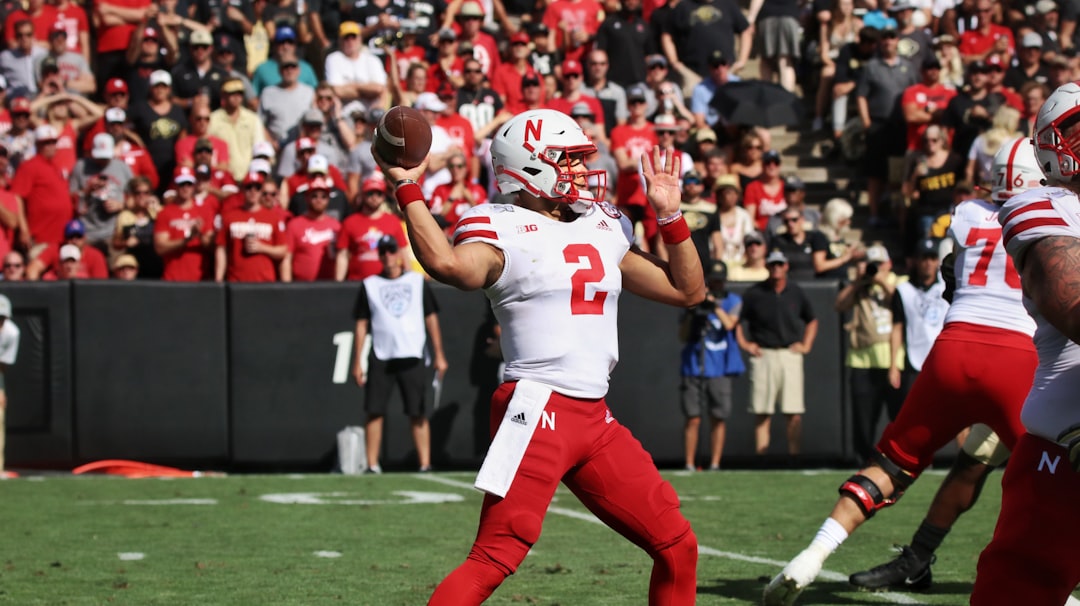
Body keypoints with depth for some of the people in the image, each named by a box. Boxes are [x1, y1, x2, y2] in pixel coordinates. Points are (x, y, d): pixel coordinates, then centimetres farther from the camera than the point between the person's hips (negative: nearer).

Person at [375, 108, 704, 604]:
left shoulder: (605, 231, 18)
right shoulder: (503, 232, -5)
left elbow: (688, 290, 22)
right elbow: (449, 264, -28)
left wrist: (670, 216, 14)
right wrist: (408, 189, -21)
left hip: (596, 416, 7)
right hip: (538, 411, -7)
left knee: (677, 547, 10)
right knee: (494, 559, -16)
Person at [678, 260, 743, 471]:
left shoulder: (733, 301, 6)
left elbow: (729, 324, -12)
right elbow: (683, 336, 7)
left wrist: (714, 305, -19)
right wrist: (690, 315, -7)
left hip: (721, 369, 0)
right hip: (694, 367, 0)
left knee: (719, 419, 1)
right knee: (693, 419, -3)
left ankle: (714, 465, 7)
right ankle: (689, 465, 1)